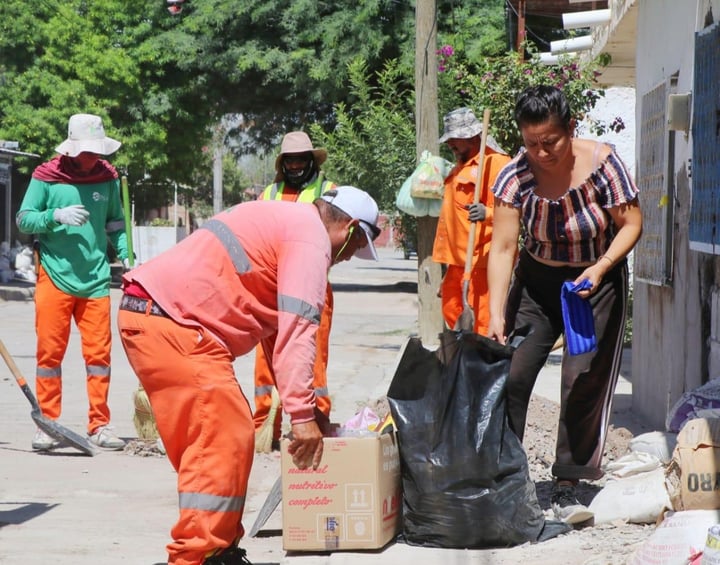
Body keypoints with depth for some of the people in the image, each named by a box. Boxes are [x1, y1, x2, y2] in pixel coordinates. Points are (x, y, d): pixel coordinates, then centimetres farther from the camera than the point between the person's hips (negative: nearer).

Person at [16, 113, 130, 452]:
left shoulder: (108, 178, 8)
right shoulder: (46, 176, -1)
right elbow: (23, 220, 1)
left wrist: (125, 255, 2)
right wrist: (56, 216, -16)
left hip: (95, 279, 2)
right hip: (55, 277, -2)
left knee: (99, 353, 1)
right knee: (50, 351, 1)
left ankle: (99, 426, 9)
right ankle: (47, 424, 9)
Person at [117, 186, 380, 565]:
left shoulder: (286, 222, 26)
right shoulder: (311, 236, -6)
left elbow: (277, 326, 33)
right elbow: (297, 327, -17)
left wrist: (305, 404, 34)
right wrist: (301, 413, -19)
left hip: (148, 315, 11)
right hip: (169, 322, -11)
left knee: (210, 441, 15)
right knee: (225, 439, -11)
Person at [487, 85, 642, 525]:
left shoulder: (601, 162, -21)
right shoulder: (516, 175, -17)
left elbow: (632, 223, -12)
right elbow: (503, 247, -20)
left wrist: (602, 267, -28)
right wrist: (497, 315, -28)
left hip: (596, 281, -2)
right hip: (537, 279, 2)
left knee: (584, 381, -8)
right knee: (511, 374, -8)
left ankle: (567, 488, -1)